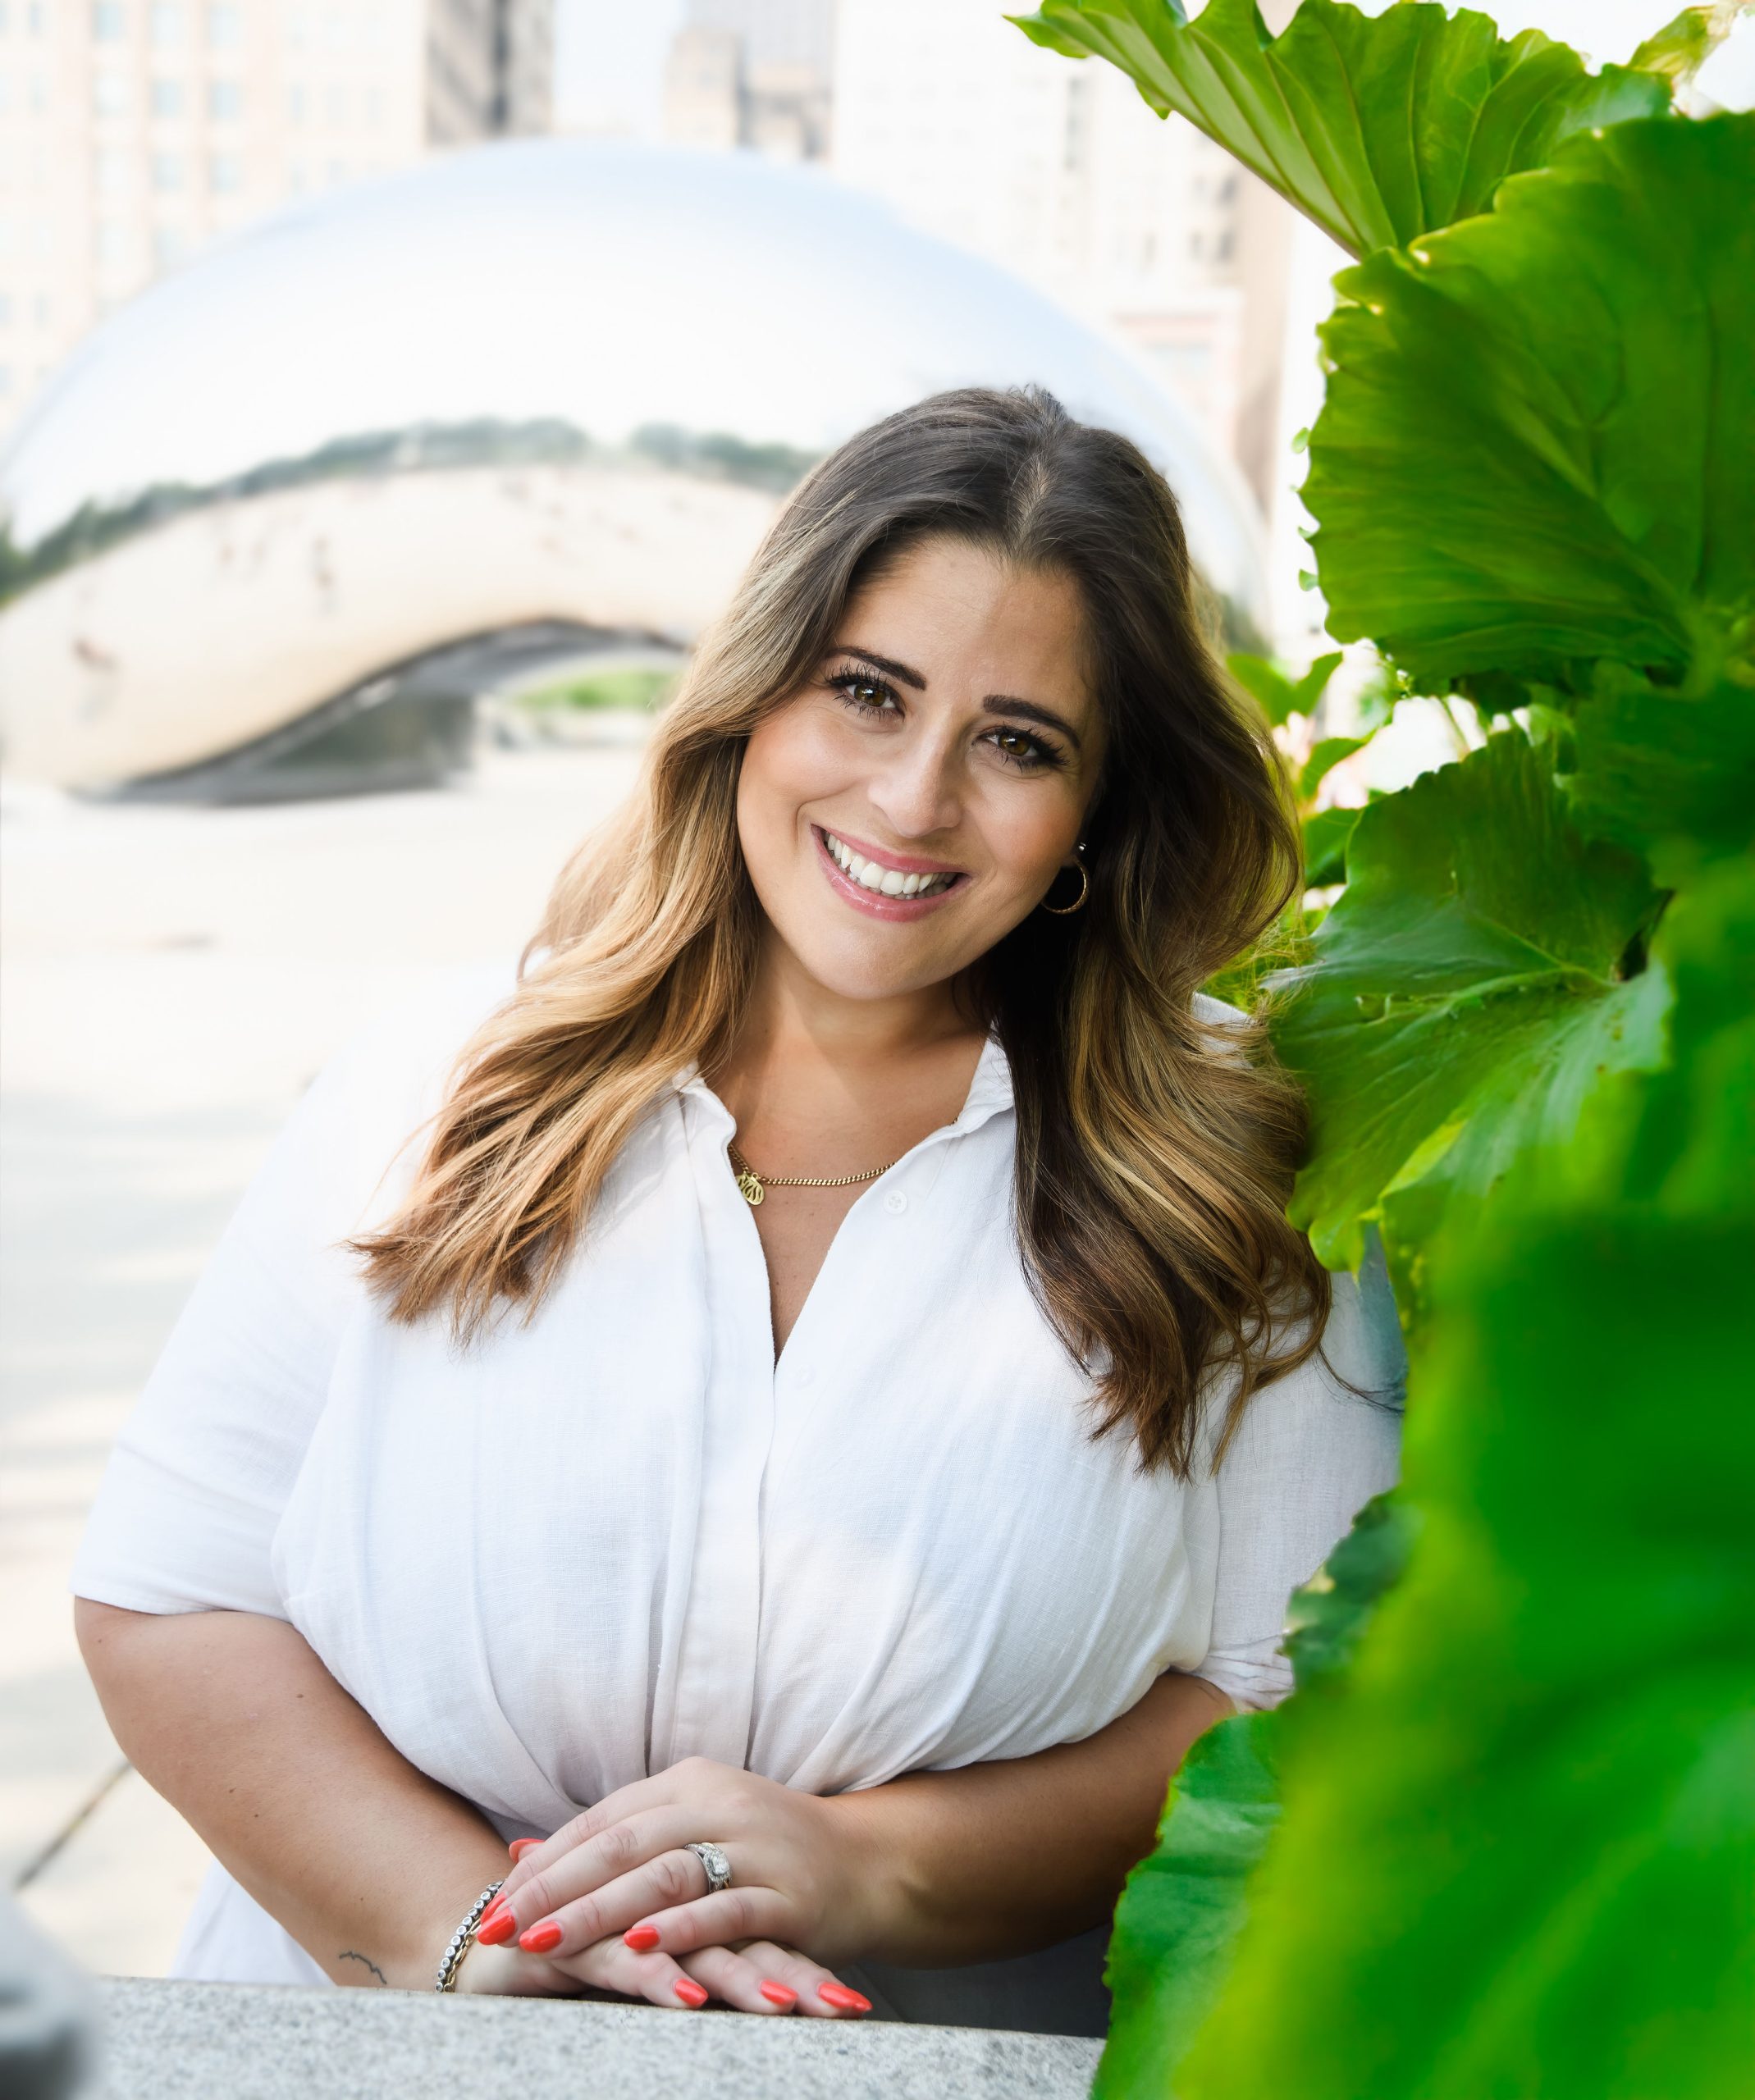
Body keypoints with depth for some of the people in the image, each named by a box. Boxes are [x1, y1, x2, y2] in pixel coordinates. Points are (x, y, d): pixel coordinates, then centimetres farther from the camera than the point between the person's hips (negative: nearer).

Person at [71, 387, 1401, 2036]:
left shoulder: (1226, 1163, -2)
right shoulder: (449, 1093, 1)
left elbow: (1313, 1700, -3)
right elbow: (167, 1596, 1)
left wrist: (870, 1869, -14)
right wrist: (478, 1928, -11)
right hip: (379, 2031, 1)